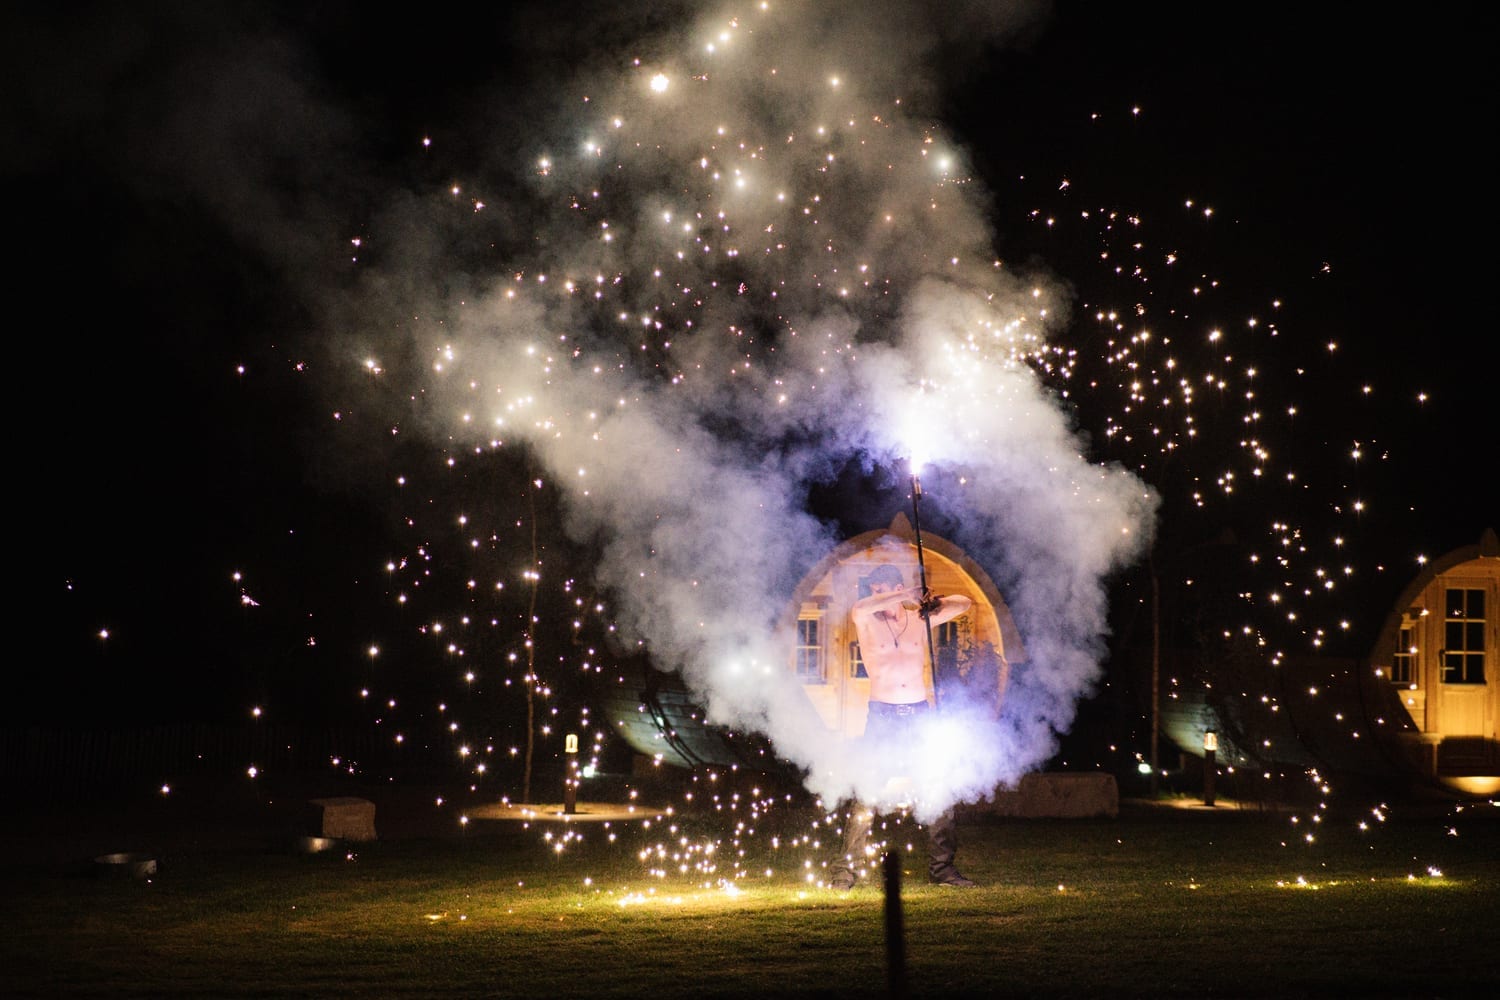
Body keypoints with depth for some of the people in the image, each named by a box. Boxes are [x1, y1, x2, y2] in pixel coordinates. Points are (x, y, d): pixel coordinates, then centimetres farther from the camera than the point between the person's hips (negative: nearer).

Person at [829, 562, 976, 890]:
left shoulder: (919, 619, 10)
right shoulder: (867, 622, 2)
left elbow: (965, 604, 12)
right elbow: (858, 608, -22)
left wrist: (937, 602, -9)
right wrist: (907, 594, -17)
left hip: (920, 714, 3)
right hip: (882, 715, -3)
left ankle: (942, 866, 11)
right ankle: (846, 868, -3)